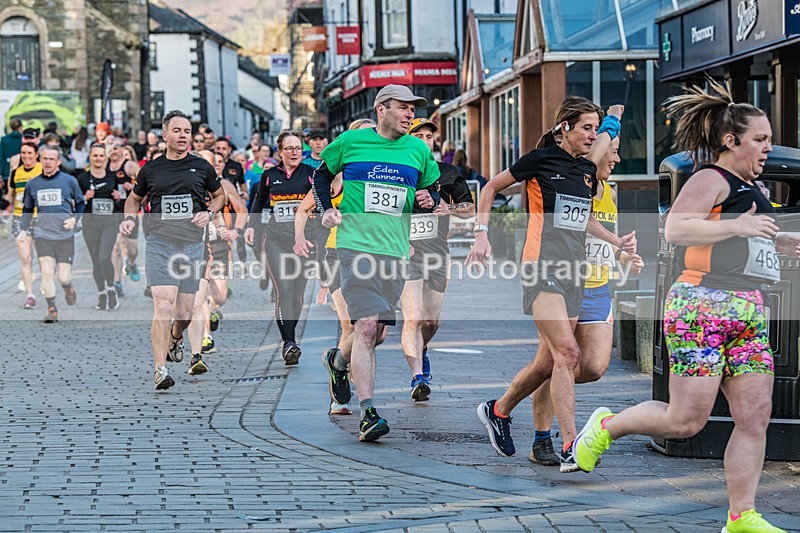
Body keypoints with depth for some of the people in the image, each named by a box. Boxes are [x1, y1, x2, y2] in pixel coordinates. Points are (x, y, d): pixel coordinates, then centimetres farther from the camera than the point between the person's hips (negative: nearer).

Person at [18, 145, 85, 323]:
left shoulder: (69, 181, 1)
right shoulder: (32, 184, 7)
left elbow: (81, 203, 11)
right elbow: (27, 209, 18)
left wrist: (75, 218, -6)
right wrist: (23, 229, 7)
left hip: (65, 236, -1)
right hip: (42, 236, 1)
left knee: (63, 277, -2)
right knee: (47, 272, -12)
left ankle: (68, 288, 35)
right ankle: (52, 310, -2)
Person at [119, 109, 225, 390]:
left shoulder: (202, 167, 7)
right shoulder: (151, 169, 6)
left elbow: (219, 195, 21)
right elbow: (134, 198, 22)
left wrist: (208, 213, 2)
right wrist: (130, 218, 2)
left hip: (192, 244, 2)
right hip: (159, 243, -2)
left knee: (185, 313, 6)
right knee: (164, 306, -17)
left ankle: (175, 337, 44)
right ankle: (160, 370, -14)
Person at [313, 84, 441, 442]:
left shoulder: (418, 150, 11)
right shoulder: (351, 142, 3)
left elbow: (431, 188, 24)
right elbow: (321, 174, 17)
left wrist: (429, 200, 1)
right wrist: (326, 211, 3)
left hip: (395, 251, 5)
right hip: (356, 246, -4)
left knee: (376, 331, 10)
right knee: (366, 325, -16)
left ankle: (338, 361, 44)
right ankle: (367, 414, -16)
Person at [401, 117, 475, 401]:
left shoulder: (447, 173, 7)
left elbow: (470, 208, 10)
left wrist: (450, 208, -11)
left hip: (437, 254, 3)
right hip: (406, 253, -3)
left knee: (432, 321, 11)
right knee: (413, 318, -16)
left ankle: (420, 350, 44)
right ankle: (417, 377, -14)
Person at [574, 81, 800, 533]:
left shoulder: (752, 187, 21)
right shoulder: (711, 179, -7)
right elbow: (676, 229, -22)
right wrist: (740, 226, -22)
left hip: (748, 315, 9)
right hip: (701, 307, -9)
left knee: (756, 418, 1)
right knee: (687, 420, -5)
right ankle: (607, 426, 20)